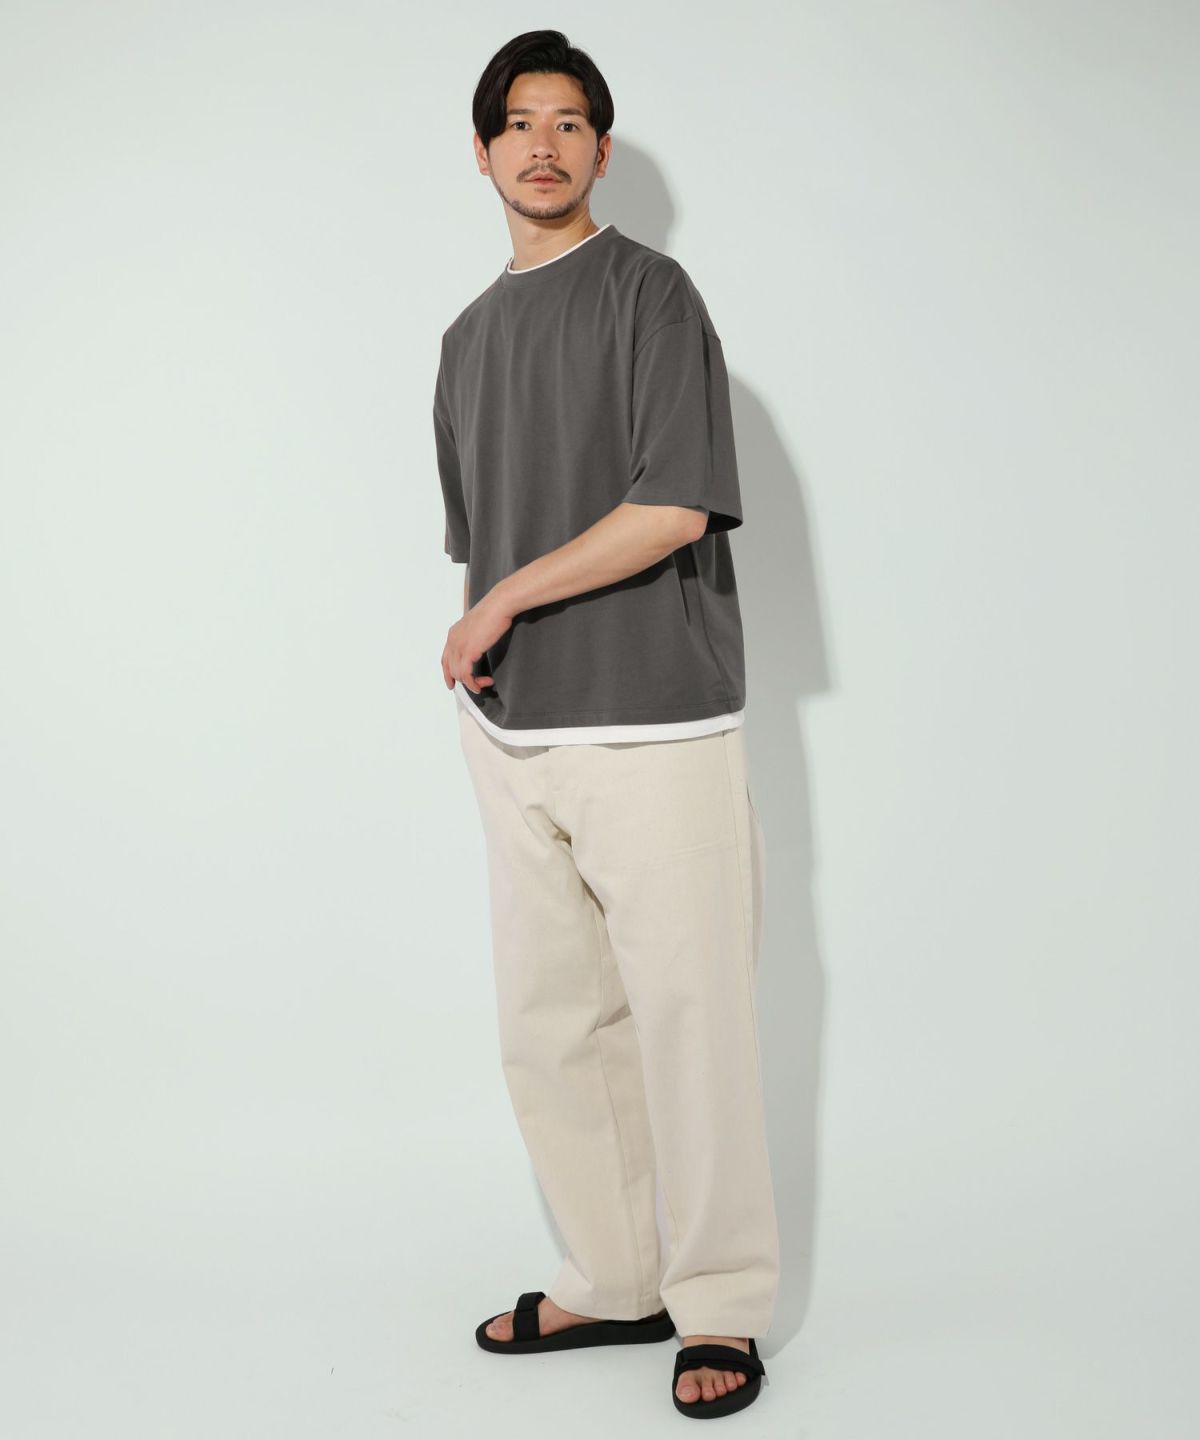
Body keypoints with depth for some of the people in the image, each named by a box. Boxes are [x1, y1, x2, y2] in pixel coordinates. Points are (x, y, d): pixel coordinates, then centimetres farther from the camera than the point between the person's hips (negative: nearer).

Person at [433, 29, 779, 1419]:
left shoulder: (649, 292, -4)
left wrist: (505, 602, -9)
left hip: (653, 729, -7)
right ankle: (612, 1283, 27)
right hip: (517, 736, 7)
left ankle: (721, 1308, 16)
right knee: (547, 1029, 12)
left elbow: (672, 510, -15)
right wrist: (473, 653, 8)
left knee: (688, 1024, -1)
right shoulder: (470, 332, 17)